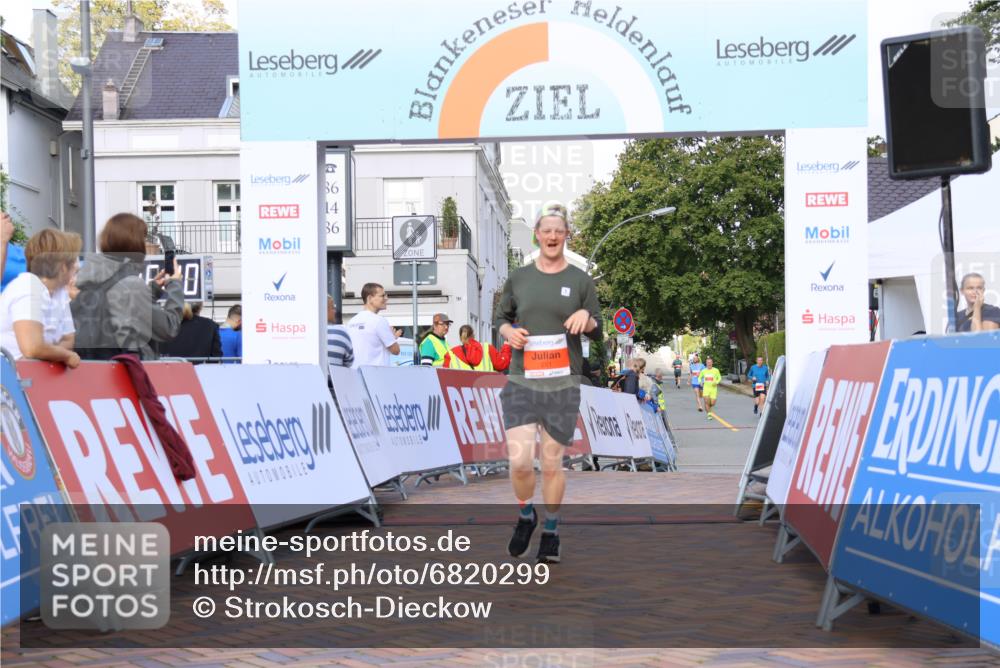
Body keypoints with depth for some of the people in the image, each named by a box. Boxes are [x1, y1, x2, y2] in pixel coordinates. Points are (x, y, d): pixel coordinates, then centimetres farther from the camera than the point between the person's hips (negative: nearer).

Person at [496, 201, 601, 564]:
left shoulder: (581, 281, 5)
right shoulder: (518, 278, 8)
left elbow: (598, 333, 9)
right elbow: (501, 316, 18)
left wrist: (587, 317, -14)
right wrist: (508, 331, -4)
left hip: (562, 385, 0)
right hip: (521, 382, 0)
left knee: (552, 463, 5)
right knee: (520, 461, -11)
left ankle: (551, 532, 24)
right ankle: (526, 515, 19)